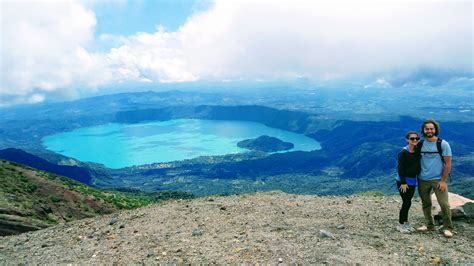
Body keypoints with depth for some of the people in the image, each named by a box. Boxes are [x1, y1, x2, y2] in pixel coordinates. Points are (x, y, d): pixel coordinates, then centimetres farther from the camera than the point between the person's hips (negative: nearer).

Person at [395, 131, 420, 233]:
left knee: (407, 202, 14)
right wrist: (403, 182, -18)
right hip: (403, 181, -7)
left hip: (413, 181, 7)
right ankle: (401, 224, 10)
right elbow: (400, 168, -16)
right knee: (406, 203, -3)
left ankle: (405, 222, 27)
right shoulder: (403, 152, -15)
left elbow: (418, 166, 14)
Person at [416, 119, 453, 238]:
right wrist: (416, 177, -2)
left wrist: (443, 181, -10)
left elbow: (448, 164, -6)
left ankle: (447, 228, 10)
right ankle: (429, 225, 26)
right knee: (426, 204, 11)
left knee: (444, 204, -5)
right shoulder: (419, 145, 2)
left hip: (438, 179, -3)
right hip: (423, 180, 3)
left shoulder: (443, 144, -5)